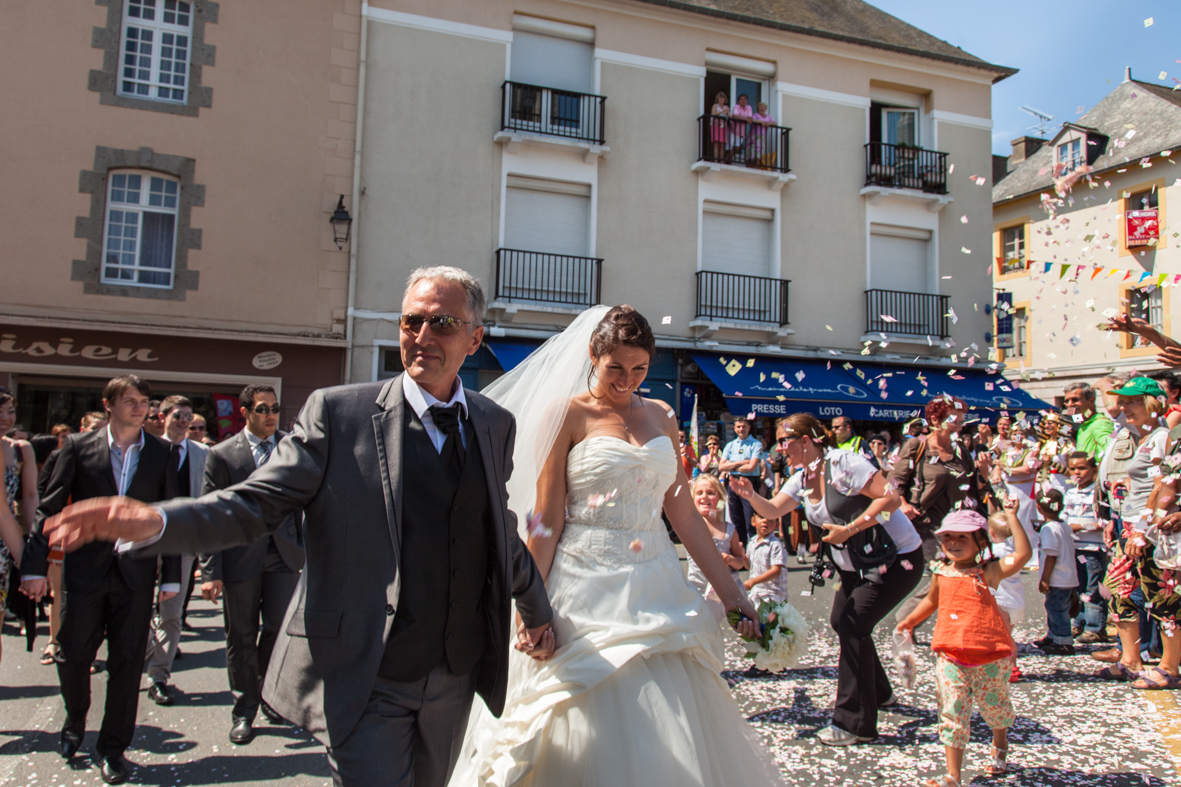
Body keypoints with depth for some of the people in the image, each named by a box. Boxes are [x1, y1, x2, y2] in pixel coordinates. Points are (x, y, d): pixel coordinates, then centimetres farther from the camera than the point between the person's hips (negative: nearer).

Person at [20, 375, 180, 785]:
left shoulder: (160, 453, 2)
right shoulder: (79, 447, 0)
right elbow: (50, 508, 0)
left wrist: (172, 574, 1)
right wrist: (35, 566, -5)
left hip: (136, 571, 0)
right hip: (85, 569, 0)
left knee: (127, 662, 5)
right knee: (72, 656, 9)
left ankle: (113, 747, 21)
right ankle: (75, 720, 39)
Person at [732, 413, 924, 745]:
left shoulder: (843, 462, -21)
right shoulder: (802, 479, 4)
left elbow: (890, 498, -25)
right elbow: (773, 510, 4)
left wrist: (849, 529, -27)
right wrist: (750, 495, -17)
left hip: (897, 557, -9)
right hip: (855, 563, 9)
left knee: (853, 626, -13)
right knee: (841, 621, 14)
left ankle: (856, 724, -4)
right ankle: (878, 692, 38)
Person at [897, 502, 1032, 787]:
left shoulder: (988, 572, -8)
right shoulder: (942, 573, 6)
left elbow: (1023, 554, -22)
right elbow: (932, 600, 26)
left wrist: (1011, 517, -21)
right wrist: (910, 620, 26)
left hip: (989, 656, -2)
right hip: (951, 656, 3)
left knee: (993, 705, 17)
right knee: (952, 713, -2)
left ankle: (999, 747, 50)